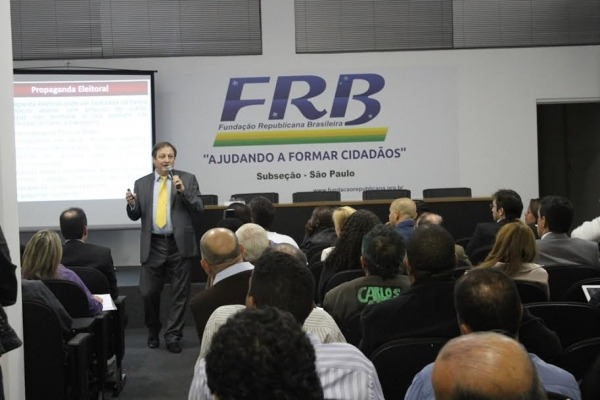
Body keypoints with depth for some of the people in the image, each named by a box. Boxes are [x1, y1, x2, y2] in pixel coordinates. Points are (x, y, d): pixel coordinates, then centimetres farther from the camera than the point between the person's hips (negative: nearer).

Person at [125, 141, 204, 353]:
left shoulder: (187, 179, 3)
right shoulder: (141, 184, 9)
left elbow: (199, 208, -4)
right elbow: (135, 216, 10)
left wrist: (183, 191, -18)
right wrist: (132, 204, -12)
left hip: (180, 244, -1)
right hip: (153, 245, 1)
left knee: (180, 293, 2)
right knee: (148, 292, 3)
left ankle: (173, 336, 13)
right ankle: (153, 331, 27)